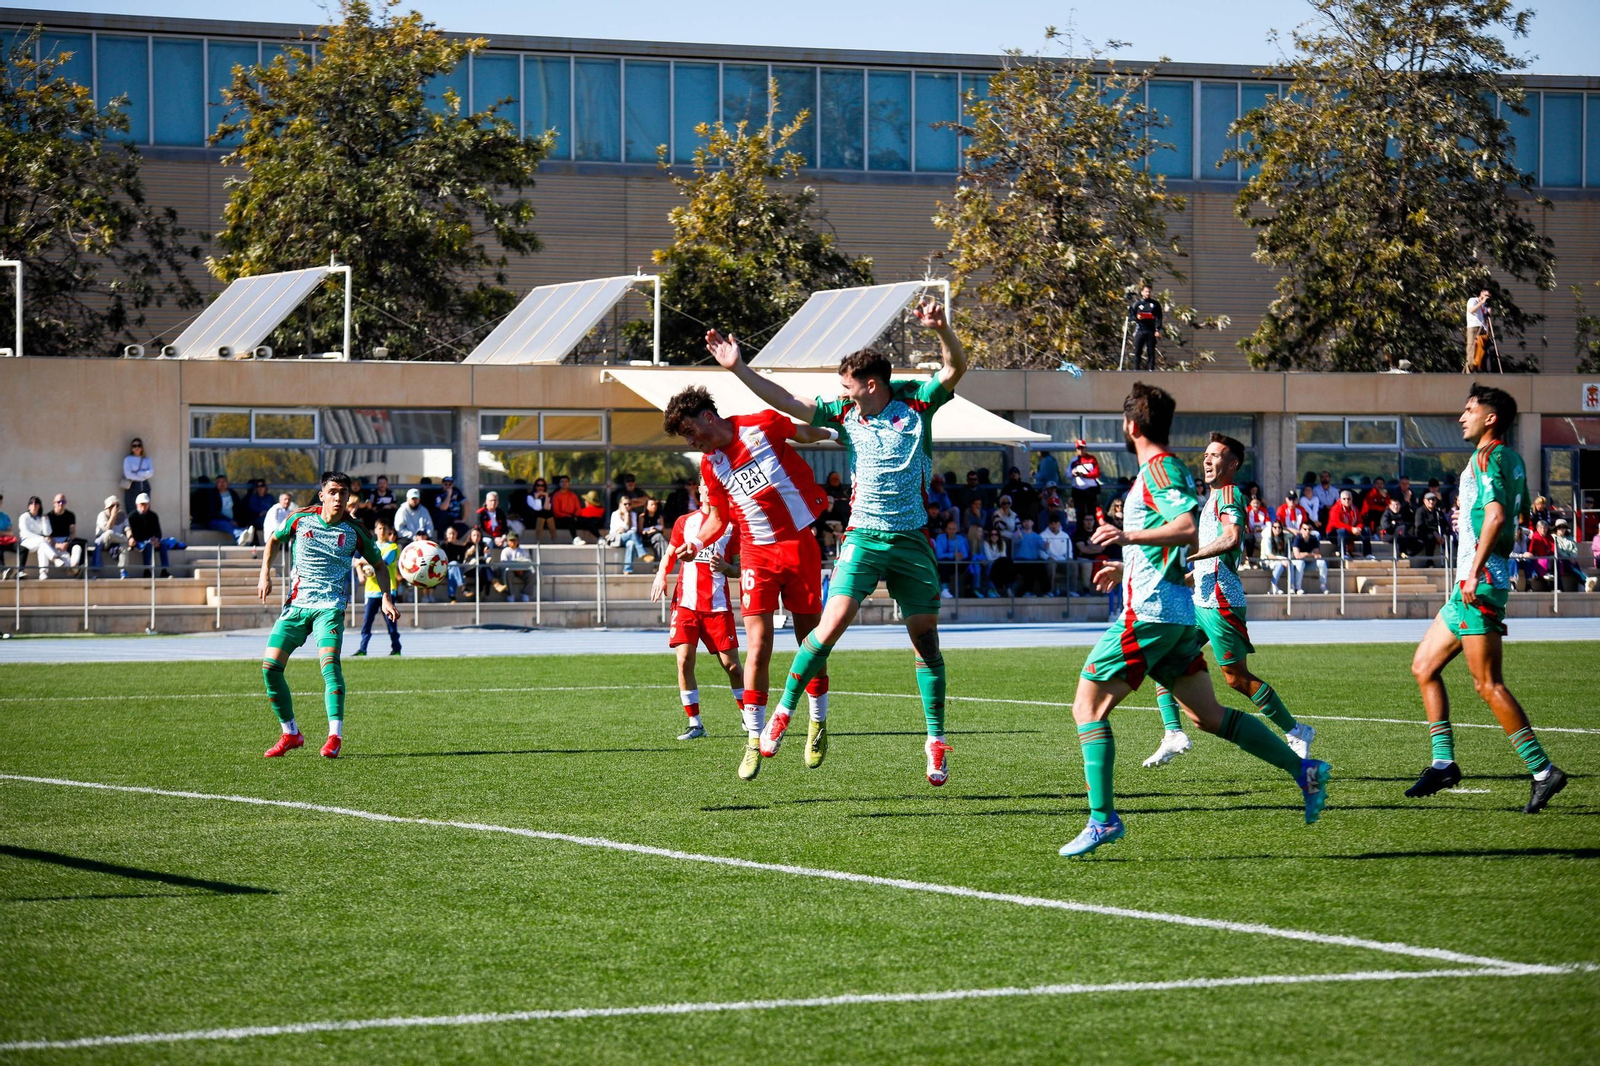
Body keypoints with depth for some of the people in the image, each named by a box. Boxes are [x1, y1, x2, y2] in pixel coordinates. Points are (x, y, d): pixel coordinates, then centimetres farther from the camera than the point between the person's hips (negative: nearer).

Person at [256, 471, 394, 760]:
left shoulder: (354, 530, -1)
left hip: (330, 606, -3)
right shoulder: (300, 519, 1)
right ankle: (290, 734, 10)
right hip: (296, 604, 3)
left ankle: (335, 736, -24)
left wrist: (386, 598, -2)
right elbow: (274, 540, 19)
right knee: (270, 667, -6)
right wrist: (265, 575, 8)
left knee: (329, 661, -25)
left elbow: (378, 565, 12)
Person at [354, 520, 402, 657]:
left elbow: (382, 562, -14)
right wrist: (360, 572, -11)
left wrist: (363, 561, -5)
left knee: (390, 620, 1)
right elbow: (358, 563, 11)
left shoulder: (393, 547, 1)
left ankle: (396, 648, 11)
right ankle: (362, 649, -1)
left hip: (387, 589, -4)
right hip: (372, 589, 4)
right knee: (367, 620, -3)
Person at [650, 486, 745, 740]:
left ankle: (748, 717, 17)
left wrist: (725, 567, -14)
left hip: (718, 605, -1)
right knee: (684, 660, -11)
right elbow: (670, 554, 18)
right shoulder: (684, 522, 12)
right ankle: (695, 723, -2)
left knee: (731, 664, -3)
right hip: (686, 602, 1)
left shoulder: (732, 525, 7)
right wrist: (661, 575, -2)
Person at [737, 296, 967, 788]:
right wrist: (738, 367, -2)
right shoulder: (844, 413, 4)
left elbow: (955, 367, -13)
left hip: (912, 541, 0)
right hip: (864, 538, 0)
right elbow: (784, 401, 5)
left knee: (926, 640, 4)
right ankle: (782, 714, -5)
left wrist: (940, 328, -31)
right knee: (832, 623, -14)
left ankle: (936, 742, 14)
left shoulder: (914, 402, -1)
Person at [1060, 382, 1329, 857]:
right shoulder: (1170, 469, 20)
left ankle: (1103, 817, -12)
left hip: (1149, 613, -10)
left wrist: (1128, 536, -29)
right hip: (1178, 615, 10)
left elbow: (1189, 528, -26)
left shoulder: (1157, 468, -11)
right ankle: (1302, 768, 7)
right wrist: (1125, 569, 34)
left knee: (1089, 705, -6)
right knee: (1208, 715, 11)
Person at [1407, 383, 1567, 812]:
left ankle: (1542, 770, -12)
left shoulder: (1487, 458, -12)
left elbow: (1496, 515, -26)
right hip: (1471, 583, 10)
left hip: (1481, 580, -10)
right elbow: (1520, 514, 26)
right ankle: (1444, 762, 13)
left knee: (1487, 683, -12)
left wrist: (1475, 571, -28)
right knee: (1424, 666, 13)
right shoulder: (1509, 459, 16)